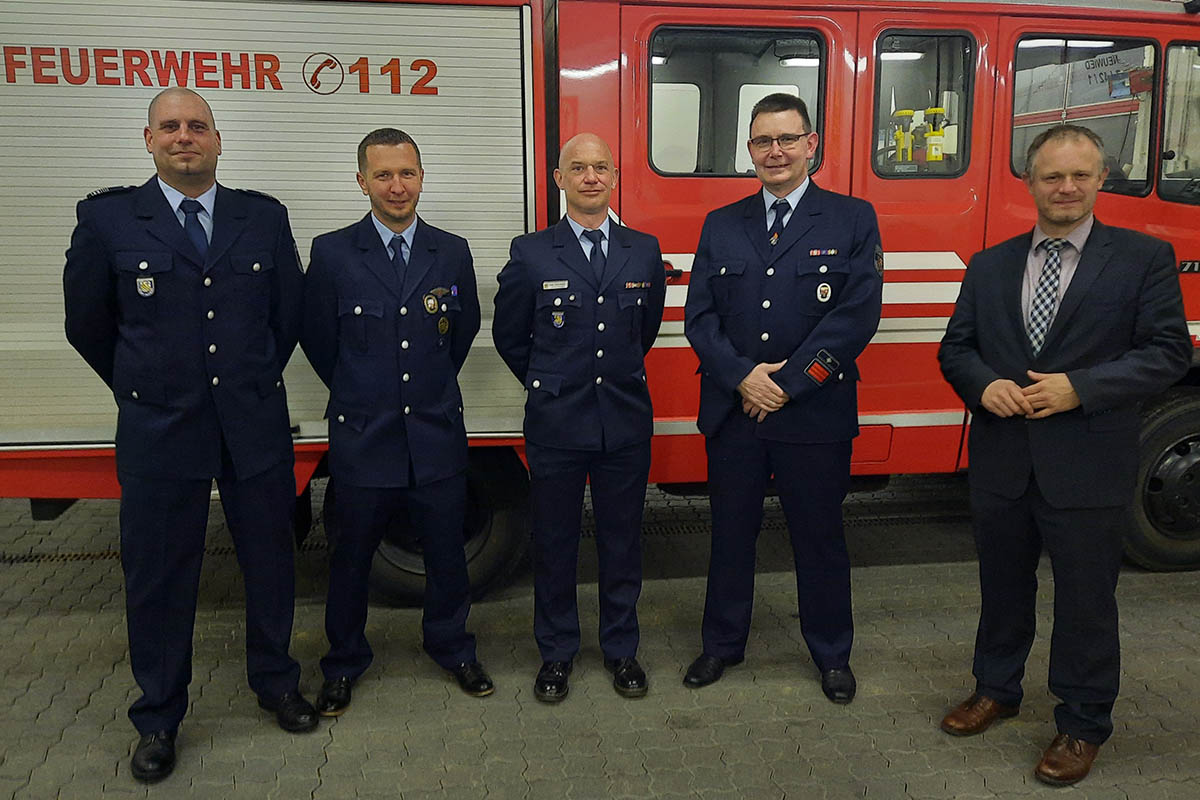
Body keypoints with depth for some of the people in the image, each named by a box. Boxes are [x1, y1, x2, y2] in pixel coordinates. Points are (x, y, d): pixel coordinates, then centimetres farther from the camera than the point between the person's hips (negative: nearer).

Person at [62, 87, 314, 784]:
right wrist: (145, 389, 13)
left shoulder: (265, 217, 3)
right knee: (159, 574, 9)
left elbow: (289, 313, 10)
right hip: (158, 431, -1)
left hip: (256, 425, 2)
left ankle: (275, 680, 36)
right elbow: (88, 325, 6)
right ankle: (159, 718, 28)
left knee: (270, 558, 13)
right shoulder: (107, 218, -1)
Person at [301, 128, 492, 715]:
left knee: (446, 552, 11)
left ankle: (450, 647, 34)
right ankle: (344, 663, 31)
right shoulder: (332, 253, -3)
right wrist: (359, 396, 10)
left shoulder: (452, 252, 4)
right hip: (362, 439, -1)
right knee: (351, 557, 11)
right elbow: (317, 338, 4)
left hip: (437, 435, 2)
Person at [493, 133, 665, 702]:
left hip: (626, 422, 2)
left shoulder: (644, 251, 5)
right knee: (554, 542, 9)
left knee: (622, 540, 11)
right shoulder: (530, 254, -1)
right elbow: (509, 335, 8)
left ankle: (621, 649, 29)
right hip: (555, 424, -1)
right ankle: (556, 653, 27)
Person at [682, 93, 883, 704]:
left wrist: (786, 384, -14)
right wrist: (742, 376, -13)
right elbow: (699, 316, 2)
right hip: (732, 414, 3)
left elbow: (856, 317, -10)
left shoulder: (853, 221, 0)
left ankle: (832, 653, 31)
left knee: (819, 537, 11)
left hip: (815, 416, -2)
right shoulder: (720, 225, 9)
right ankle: (722, 643, 32)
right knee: (731, 532, 14)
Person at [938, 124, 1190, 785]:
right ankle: (996, 689, 39)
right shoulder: (989, 265, 9)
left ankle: (1083, 724, 27)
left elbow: (1168, 352, -8)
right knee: (1003, 586, 18)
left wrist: (1077, 387, -19)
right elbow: (956, 347, 9)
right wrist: (984, 385, -13)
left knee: (1085, 600, 8)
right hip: (1001, 462, 4)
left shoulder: (1144, 258, -2)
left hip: (1087, 467, -3)